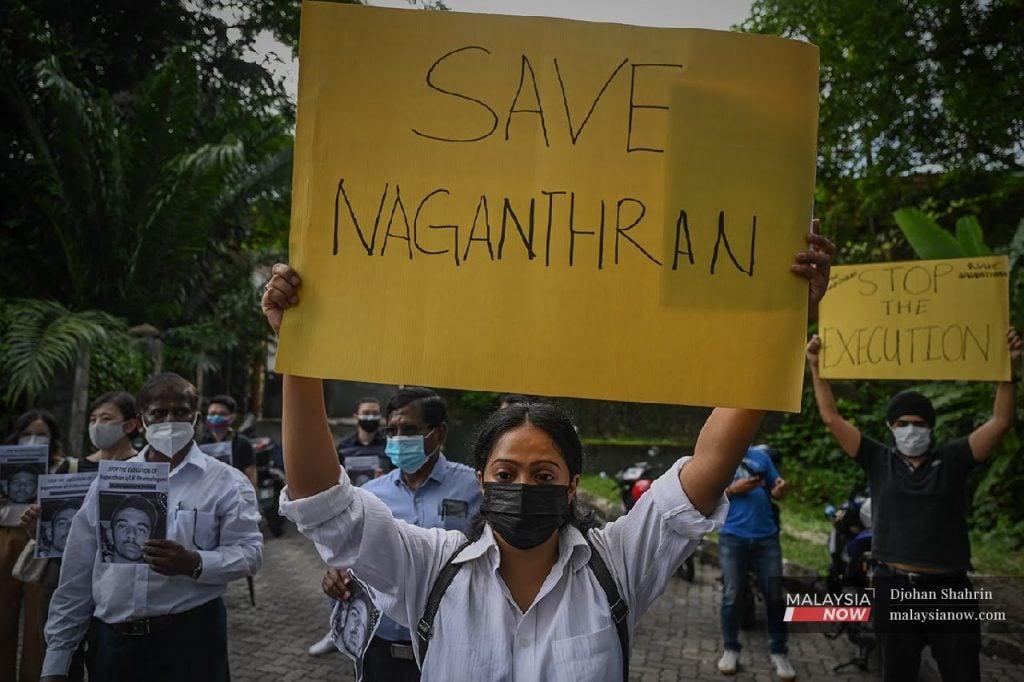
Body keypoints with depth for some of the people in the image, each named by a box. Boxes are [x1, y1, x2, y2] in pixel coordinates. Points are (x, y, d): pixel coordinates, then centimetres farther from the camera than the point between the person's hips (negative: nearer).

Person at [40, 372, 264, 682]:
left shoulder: (227, 483, -1)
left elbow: (249, 552, -7)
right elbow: (77, 579, 10)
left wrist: (194, 564, -24)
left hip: (189, 642, -3)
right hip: (112, 641, 3)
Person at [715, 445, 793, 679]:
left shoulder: (761, 456, 11)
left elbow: (775, 492, 15)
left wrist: (781, 488, -9)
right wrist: (733, 489, -17)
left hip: (766, 536, 3)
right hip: (733, 537, -2)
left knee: (774, 595, 4)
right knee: (731, 595, 2)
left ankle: (778, 651, 16)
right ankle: (731, 649, 16)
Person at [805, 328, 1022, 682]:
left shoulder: (951, 460, 4)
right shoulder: (879, 461, 5)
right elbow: (832, 418, 1)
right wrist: (816, 368, -2)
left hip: (948, 587, -1)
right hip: (893, 586, 1)